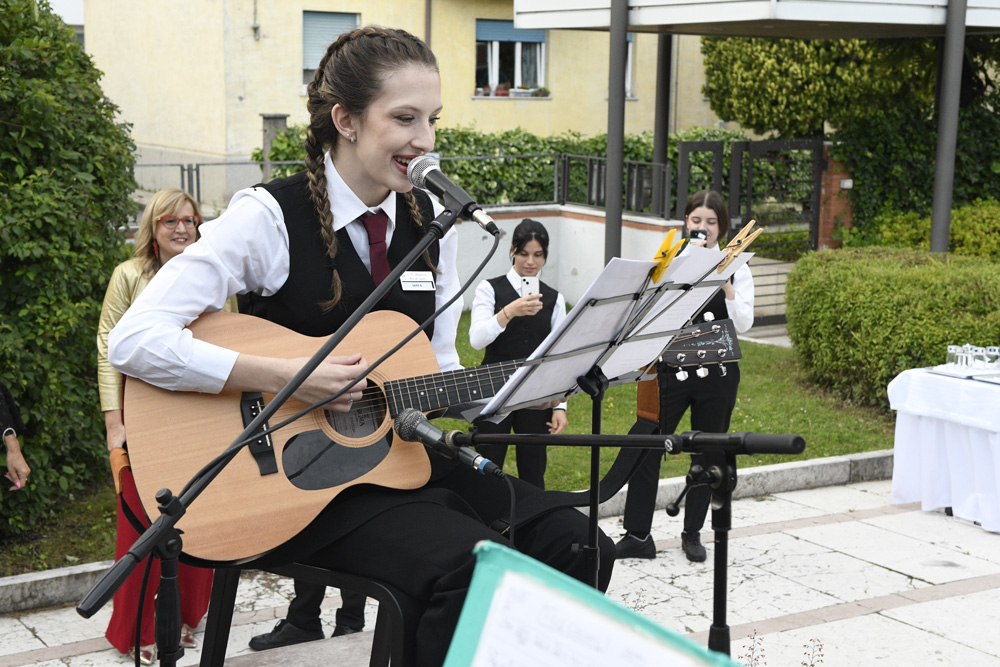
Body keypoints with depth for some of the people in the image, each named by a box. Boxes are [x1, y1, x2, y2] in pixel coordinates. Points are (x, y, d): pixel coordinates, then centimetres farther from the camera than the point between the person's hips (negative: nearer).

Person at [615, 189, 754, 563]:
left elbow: (743, 324, -6)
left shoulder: (736, 269, 4)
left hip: (717, 371, 0)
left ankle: (693, 534, 23)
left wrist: (725, 284, -18)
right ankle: (637, 536, 3)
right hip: (672, 367, 0)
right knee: (646, 447, -5)